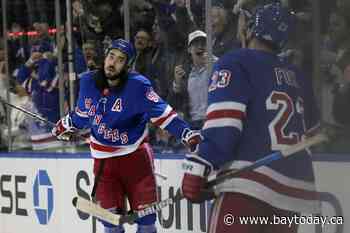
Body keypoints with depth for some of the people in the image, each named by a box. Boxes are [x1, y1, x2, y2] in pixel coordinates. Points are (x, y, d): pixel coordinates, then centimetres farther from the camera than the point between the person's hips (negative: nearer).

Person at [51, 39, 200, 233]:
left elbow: (161, 113, -19)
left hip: (135, 155, -3)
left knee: (145, 215, 0)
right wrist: (64, 127, 26)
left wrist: (186, 133, -29)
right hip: (103, 159, 3)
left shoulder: (137, 86, -16)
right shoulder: (88, 82, -2)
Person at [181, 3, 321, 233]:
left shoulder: (235, 63, -1)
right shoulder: (299, 78, 19)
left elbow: (222, 125, -13)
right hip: (294, 190, 7)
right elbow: (311, 131, 31)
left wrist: (197, 169, -14)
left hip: (249, 186, -7)